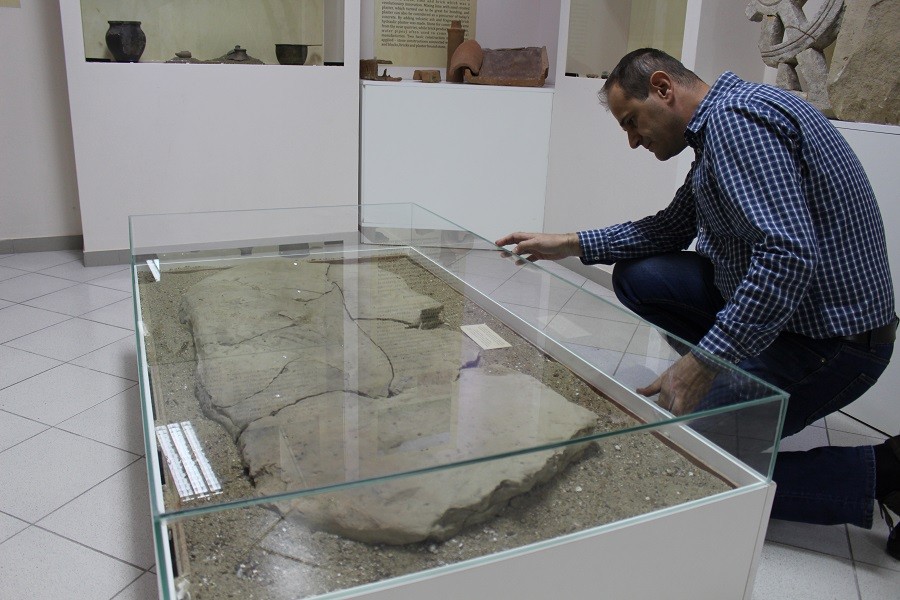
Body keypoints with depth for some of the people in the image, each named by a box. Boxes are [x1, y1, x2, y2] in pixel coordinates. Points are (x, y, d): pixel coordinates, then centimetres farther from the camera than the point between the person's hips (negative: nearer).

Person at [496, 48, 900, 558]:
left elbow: (788, 256, -31)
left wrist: (701, 365, -28)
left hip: (830, 339, -10)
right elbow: (672, 229, 19)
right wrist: (569, 244, 13)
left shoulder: (736, 118, -20)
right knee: (637, 275, 8)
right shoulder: (722, 124, 12)